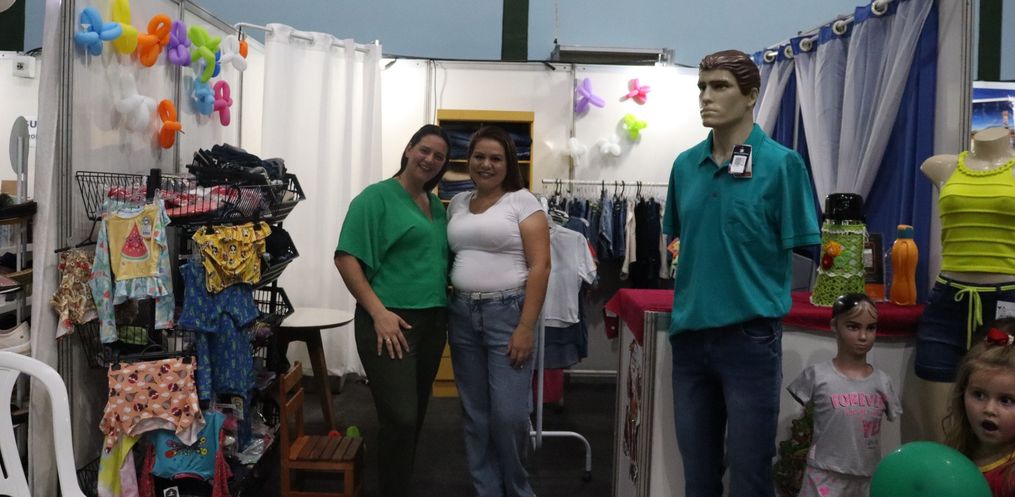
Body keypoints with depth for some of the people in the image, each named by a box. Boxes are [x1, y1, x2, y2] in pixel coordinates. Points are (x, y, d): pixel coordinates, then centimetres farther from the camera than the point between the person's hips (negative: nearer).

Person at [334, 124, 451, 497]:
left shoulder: (438, 207, 15)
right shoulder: (377, 197, -6)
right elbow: (346, 258, -12)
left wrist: (447, 311, 11)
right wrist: (379, 312, -18)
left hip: (433, 323, 7)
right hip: (391, 322, -7)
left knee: (415, 417, 14)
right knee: (400, 419, -10)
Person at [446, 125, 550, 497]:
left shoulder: (522, 201, -3)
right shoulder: (457, 203, 13)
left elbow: (539, 265, -9)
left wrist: (526, 326, -15)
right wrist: (442, 313, 8)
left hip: (508, 313, -5)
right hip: (462, 315, 5)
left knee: (508, 414, -5)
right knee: (475, 415, 8)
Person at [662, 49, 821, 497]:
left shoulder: (781, 163, -8)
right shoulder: (685, 164, 6)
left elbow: (798, 256, -6)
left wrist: (751, 292, -4)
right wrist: (700, 283, 7)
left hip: (750, 336, -4)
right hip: (688, 334, 5)